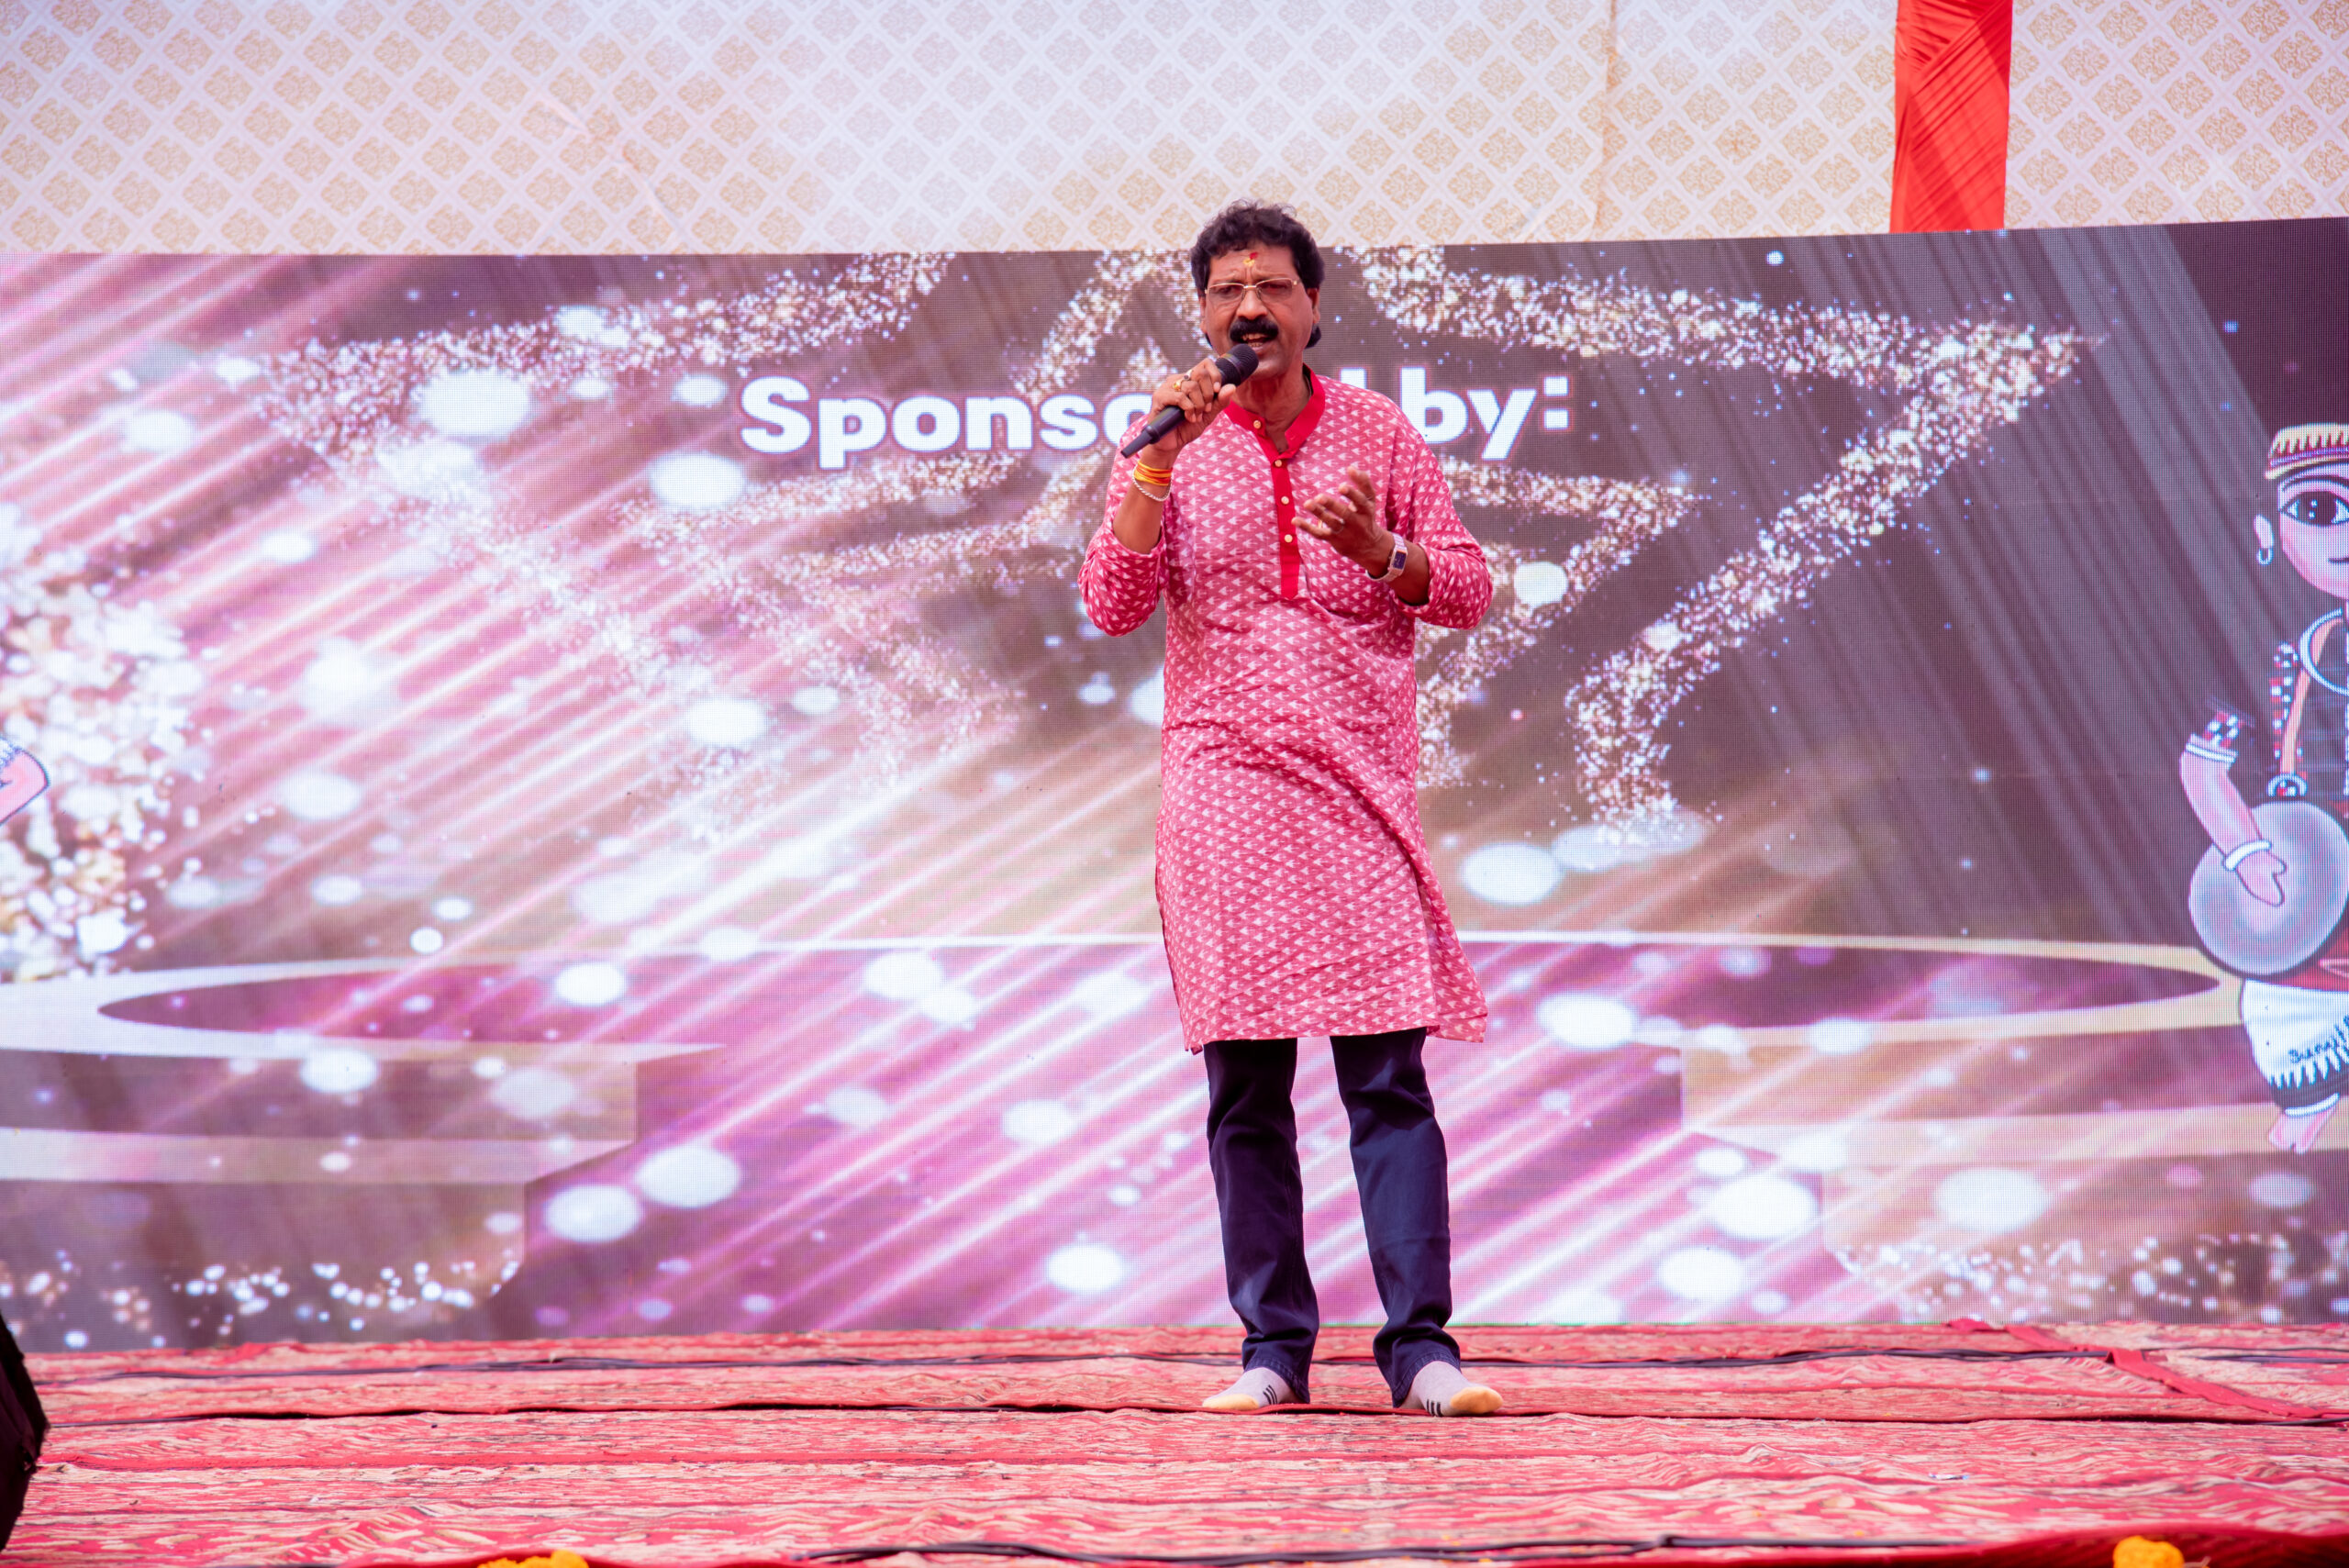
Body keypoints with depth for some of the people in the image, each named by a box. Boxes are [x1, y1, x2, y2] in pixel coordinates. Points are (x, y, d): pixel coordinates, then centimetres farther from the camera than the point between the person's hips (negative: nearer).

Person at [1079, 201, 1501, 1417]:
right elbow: (1112, 606, -4)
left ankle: (1420, 1347, -9)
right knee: (1244, 1083, 1)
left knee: (1387, 1075, -7)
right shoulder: (1171, 446, 7)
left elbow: (1468, 590, 7)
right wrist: (1158, 457, -12)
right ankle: (1273, 1349, 6)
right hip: (1222, 782, 1)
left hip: (1360, 782, 0)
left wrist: (1378, 551, -12)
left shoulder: (1378, 434, 7)